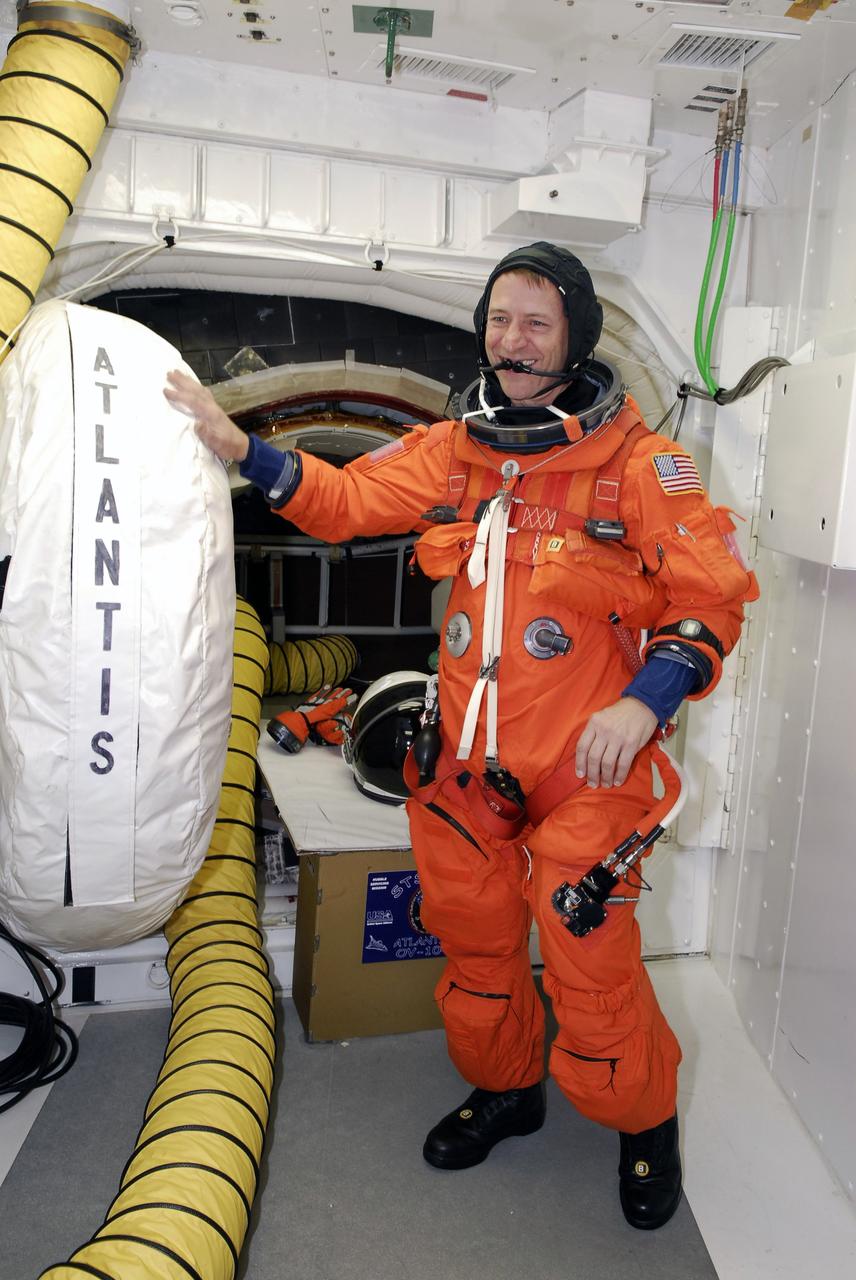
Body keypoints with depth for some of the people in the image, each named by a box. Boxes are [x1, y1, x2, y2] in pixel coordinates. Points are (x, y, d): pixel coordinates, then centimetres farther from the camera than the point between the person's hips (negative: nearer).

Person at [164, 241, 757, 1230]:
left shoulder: (635, 461, -8)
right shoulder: (453, 451, 5)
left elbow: (713, 594, -8)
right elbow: (346, 499, 9)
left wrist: (645, 701, -21)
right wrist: (240, 450, -3)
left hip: (584, 763, -4)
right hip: (467, 758, 5)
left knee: (589, 964, 0)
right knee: (474, 938, 18)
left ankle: (644, 1119, 31)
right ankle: (504, 1088, 45)